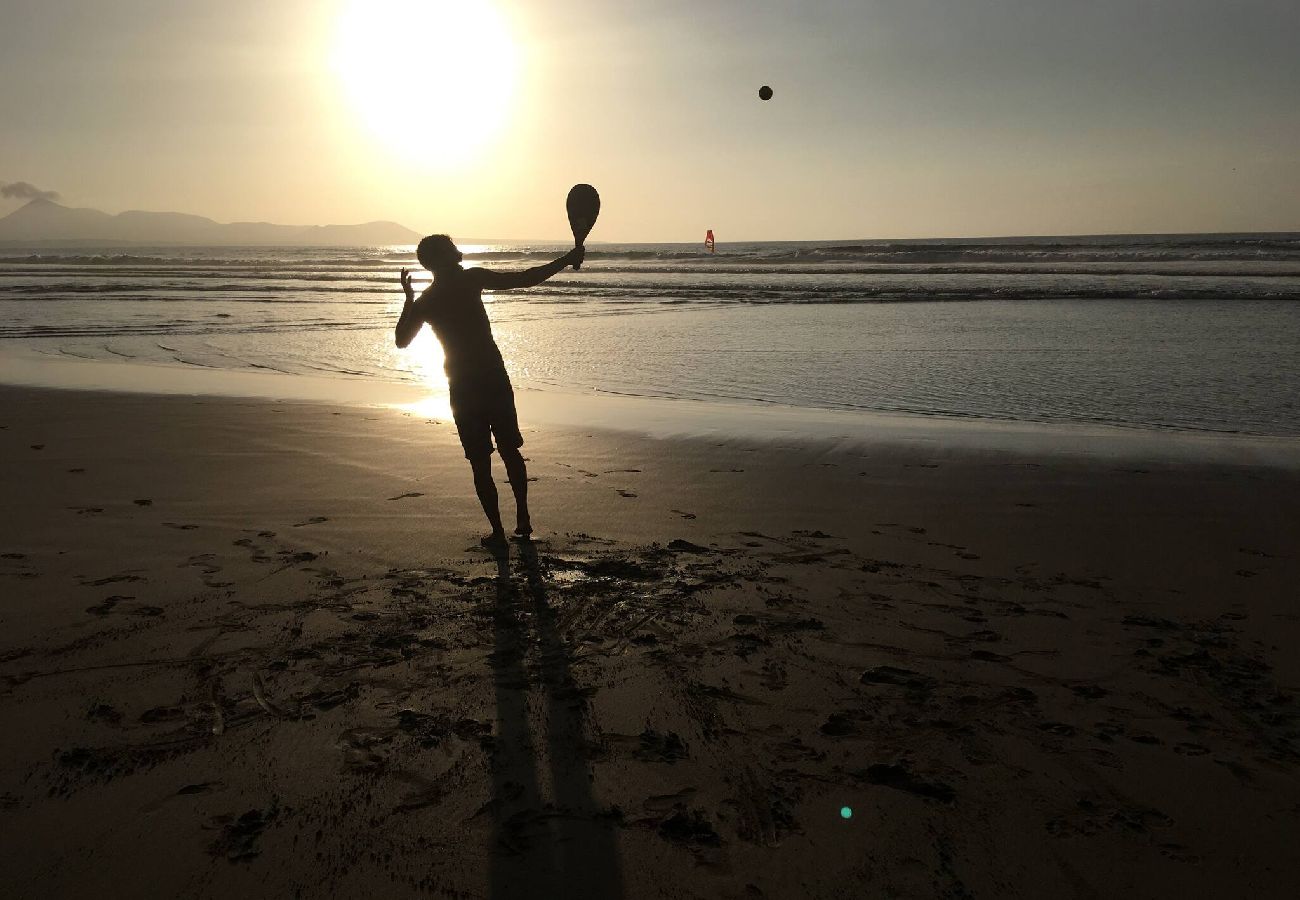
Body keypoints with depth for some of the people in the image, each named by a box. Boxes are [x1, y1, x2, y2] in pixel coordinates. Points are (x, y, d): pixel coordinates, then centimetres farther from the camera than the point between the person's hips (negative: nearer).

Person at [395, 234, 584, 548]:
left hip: (463, 388, 1)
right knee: (511, 451, 15)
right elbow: (525, 279, -10)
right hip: (495, 378, 0)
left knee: (480, 463, 6)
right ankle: (523, 519, 18)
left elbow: (401, 340, 15)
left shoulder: (423, 301, 1)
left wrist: (408, 299, 22)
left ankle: (498, 532, 6)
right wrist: (565, 260, -2)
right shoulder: (471, 279, -6)